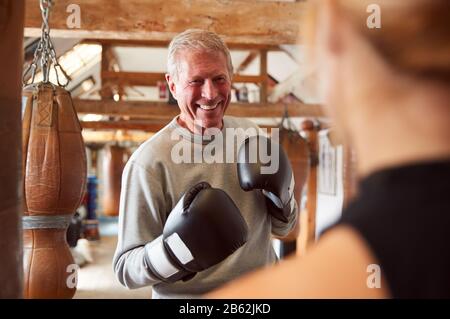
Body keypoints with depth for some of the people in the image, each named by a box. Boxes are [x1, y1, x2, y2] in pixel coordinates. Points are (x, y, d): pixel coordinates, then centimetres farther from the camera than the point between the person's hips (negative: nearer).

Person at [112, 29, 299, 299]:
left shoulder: (251, 136, -6)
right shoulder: (149, 163, -21)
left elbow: (283, 228, 4)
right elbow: (126, 269, -16)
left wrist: (280, 194, -14)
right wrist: (175, 249, -32)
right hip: (187, 297, -4)